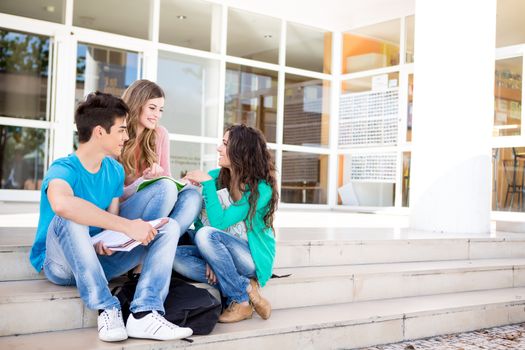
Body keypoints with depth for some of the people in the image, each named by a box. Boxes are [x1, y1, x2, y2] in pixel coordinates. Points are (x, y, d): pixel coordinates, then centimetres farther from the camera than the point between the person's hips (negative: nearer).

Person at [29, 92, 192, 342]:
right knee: (69, 218, -36)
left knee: (169, 228, -8)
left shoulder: (115, 170, 2)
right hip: (60, 263, -6)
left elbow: (111, 220, 1)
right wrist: (126, 226, -42)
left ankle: (144, 313, -28)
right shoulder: (63, 169, -20)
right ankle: (106, 309, -29)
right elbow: (61, 203, -44)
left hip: (98, 259, 6)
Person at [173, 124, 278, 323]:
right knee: (176, 256, -19)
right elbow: (199, 221, 0)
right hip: (225, 256, 6)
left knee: (207, 234, -31)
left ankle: (242, 300, -16)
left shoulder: (261, 188, -17)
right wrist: (209, 257, -14)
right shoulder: (216, 176, 0)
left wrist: (207, 183, -21)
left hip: (253, 259, -6)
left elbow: (218, 223, -25)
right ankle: (245, 286, -15)